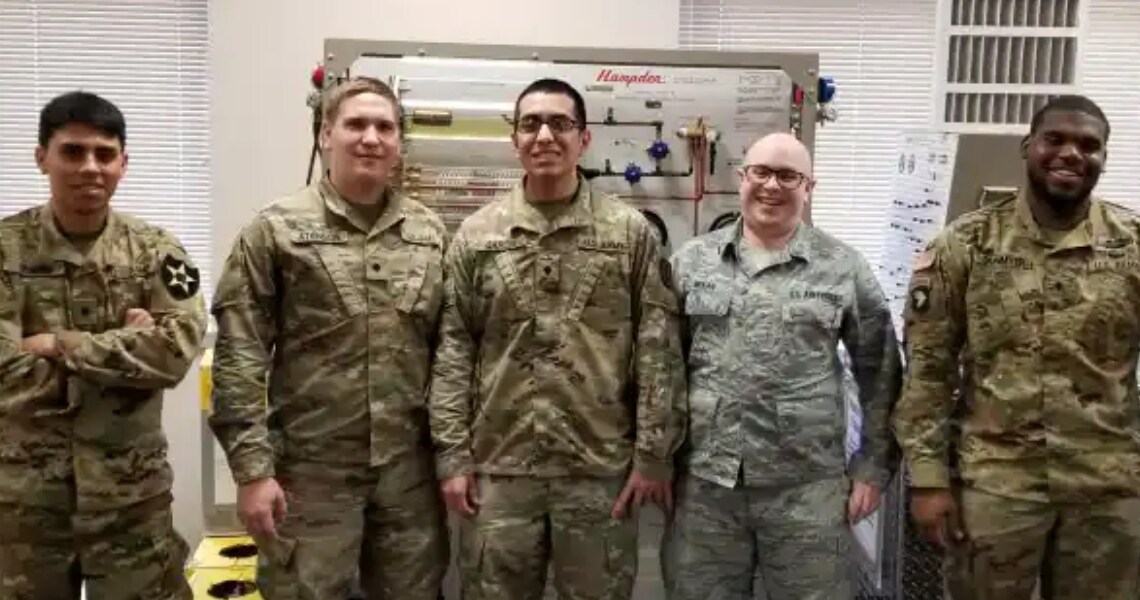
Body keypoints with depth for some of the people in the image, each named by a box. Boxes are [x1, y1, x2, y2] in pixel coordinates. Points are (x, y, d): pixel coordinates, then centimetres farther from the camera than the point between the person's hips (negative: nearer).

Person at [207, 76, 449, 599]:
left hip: (410, 469, 4)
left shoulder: (430, 233, 7)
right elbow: (239, 357, -8)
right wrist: (252, 468, -12)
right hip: (311, 469, -3)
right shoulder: (276, 229, -4)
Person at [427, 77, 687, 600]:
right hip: (498, 468, 1)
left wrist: (653, 454, -5)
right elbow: (453, 351, 3)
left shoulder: (631, 232, 0)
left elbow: (658, 351, -2)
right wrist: (452, 454, -2)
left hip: (602, 468, -1)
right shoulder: (476, 235, 3)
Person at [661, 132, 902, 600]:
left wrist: (873, 467, 2)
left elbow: (880, 373, 5)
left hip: (806, 488, -1)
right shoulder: (691, 261, 5)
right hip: (703, 483, 2)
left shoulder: (844, 268, 1)